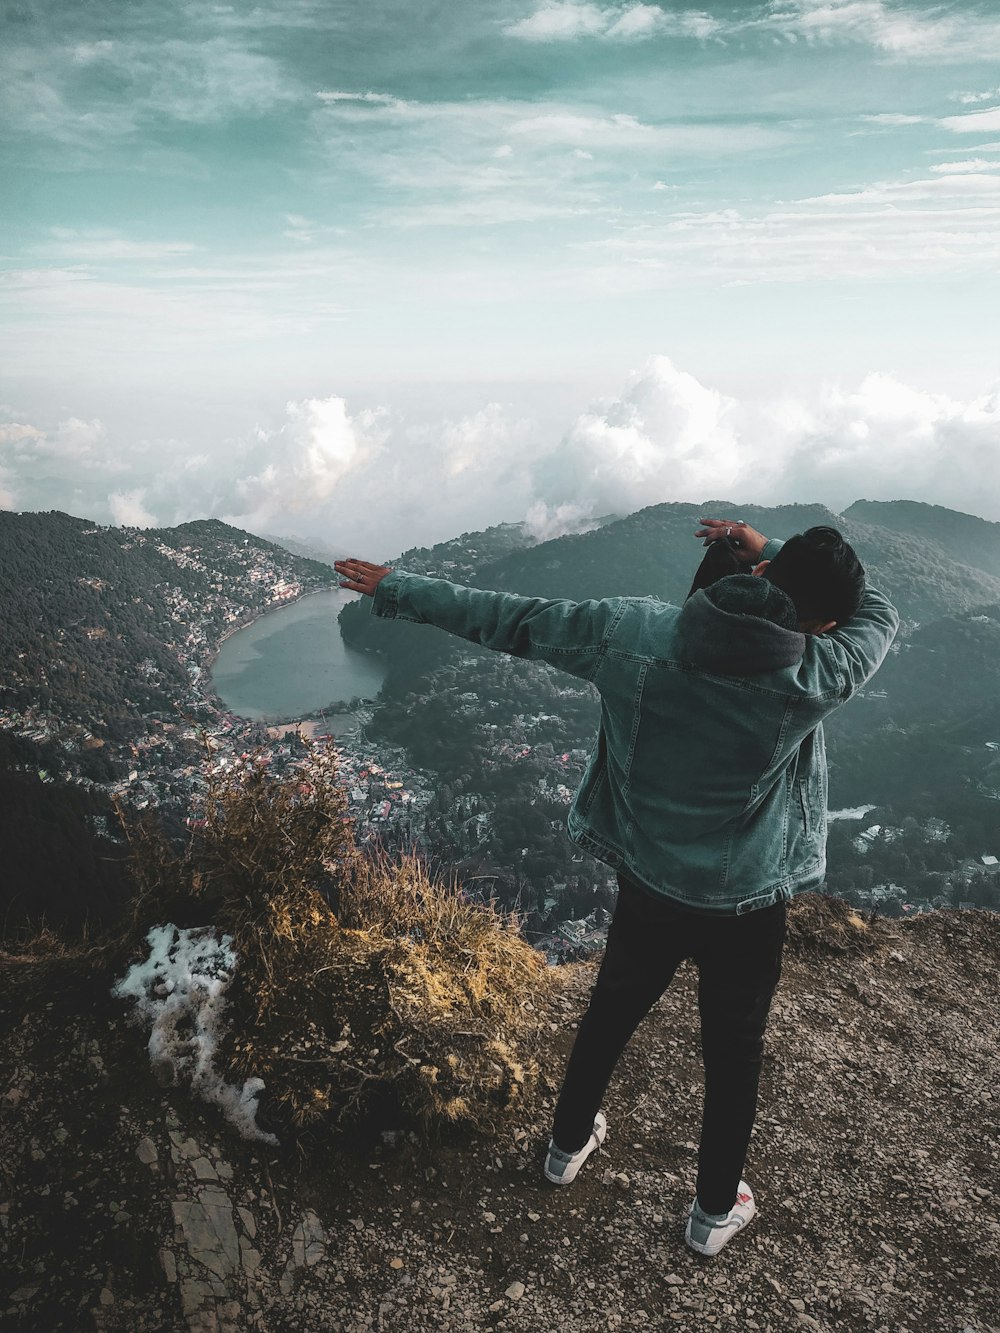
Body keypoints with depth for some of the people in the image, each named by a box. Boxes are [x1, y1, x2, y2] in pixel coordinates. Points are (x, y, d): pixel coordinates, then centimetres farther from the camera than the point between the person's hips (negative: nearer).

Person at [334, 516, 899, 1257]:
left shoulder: (631, 630, -18)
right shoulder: (810, 679, -22)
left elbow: (514, 620, -10)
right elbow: (879, 617, -1)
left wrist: (399, 591, 3)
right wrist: (767, 547, -2)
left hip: (647, 886, 3)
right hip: (747, 905, -2)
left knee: (611, 1014, 27)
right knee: (733, 1054, 22)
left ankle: (569, 1145, 51)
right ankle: (716, 1210, 44)